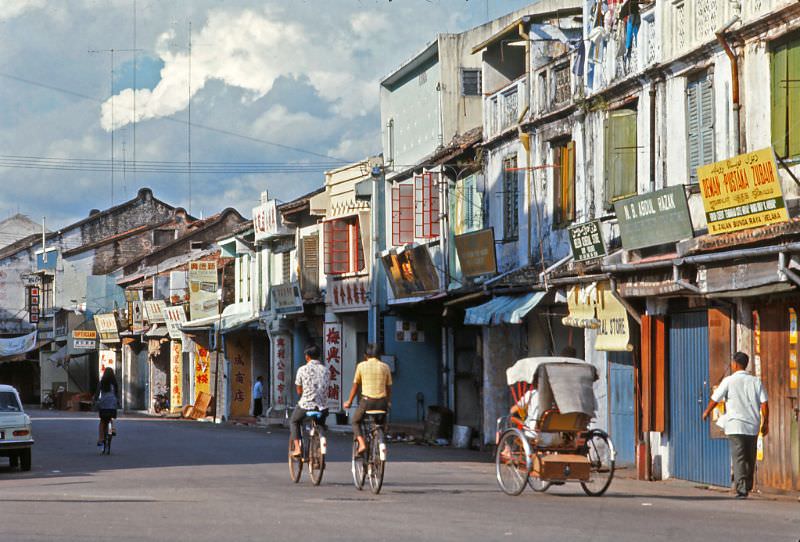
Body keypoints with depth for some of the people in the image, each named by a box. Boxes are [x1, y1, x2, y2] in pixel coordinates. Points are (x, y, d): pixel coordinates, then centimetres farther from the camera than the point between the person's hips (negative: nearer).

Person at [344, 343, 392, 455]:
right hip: (382, 402, 2)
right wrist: (389, 402, 26)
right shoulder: (385, 367, 6)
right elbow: (389, 387, 11)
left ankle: (361, 444, -3)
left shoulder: (361, 366, 2)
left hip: (367, 401, -2)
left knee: (355, 422, 20)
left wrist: (349, 402, 20)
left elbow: (355, 385, 9)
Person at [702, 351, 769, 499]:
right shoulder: (756, 381, 6)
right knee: (750, 459, 14)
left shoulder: (729, 381, -3)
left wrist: (706, 412, 22)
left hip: (735, 426, -4)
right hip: (753, 426, 4)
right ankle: (747, 487, 22)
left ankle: (741, 489, -17)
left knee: (738, 458, -7)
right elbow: (764, 403, 0)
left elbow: (715, 399, 4)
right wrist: (765, 423, 8)